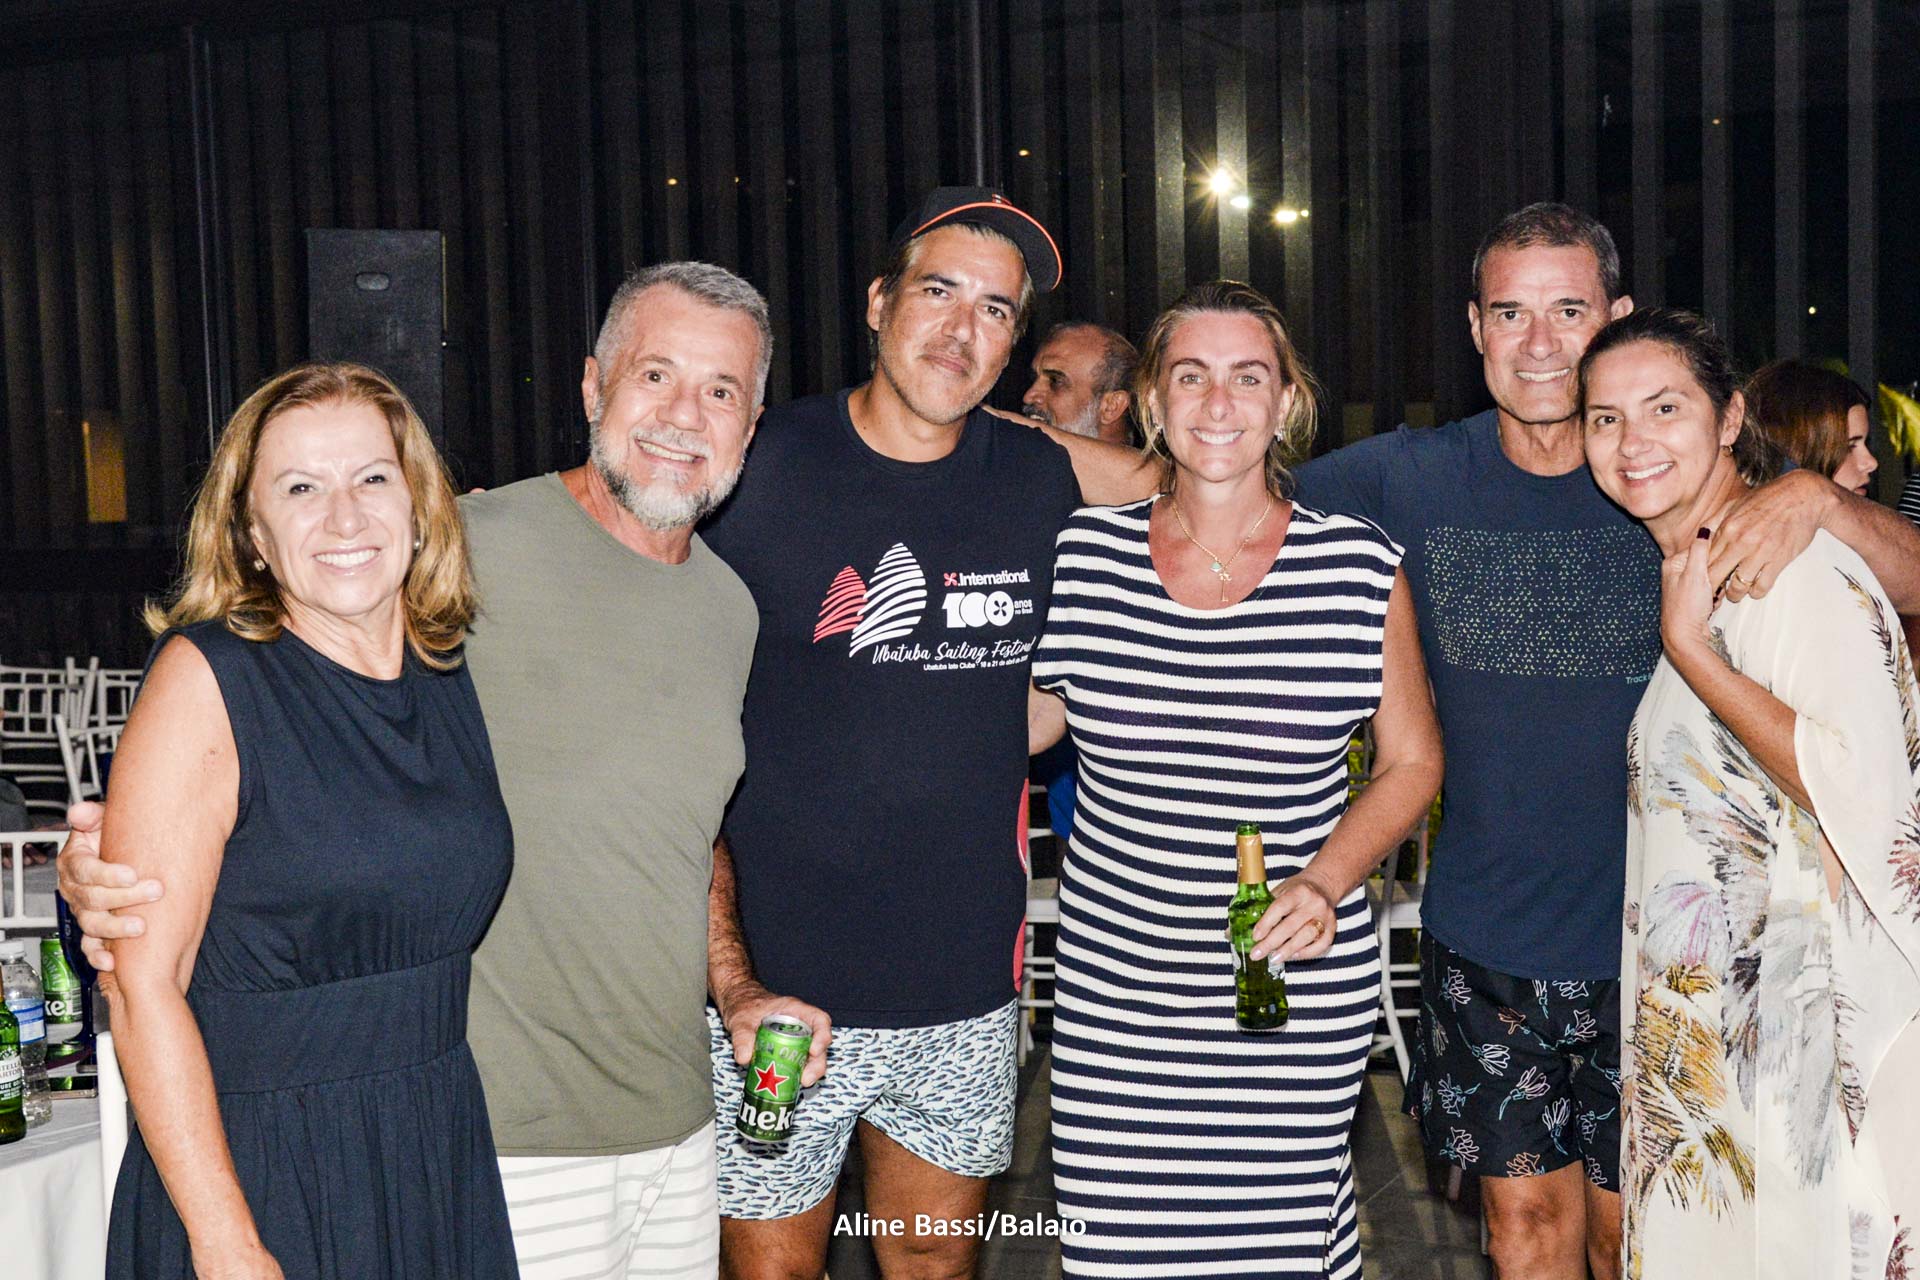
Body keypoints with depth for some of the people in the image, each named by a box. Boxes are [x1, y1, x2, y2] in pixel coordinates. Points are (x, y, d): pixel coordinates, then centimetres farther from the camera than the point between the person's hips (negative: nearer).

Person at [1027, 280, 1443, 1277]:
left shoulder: (1359, 567, -3)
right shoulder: (1084, 556, 1)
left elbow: (1413, 759, 5)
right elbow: (1022, 724, 15)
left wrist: (1325, 883, -9)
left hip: (1298, 987, -1)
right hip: (1114, 989, 1)